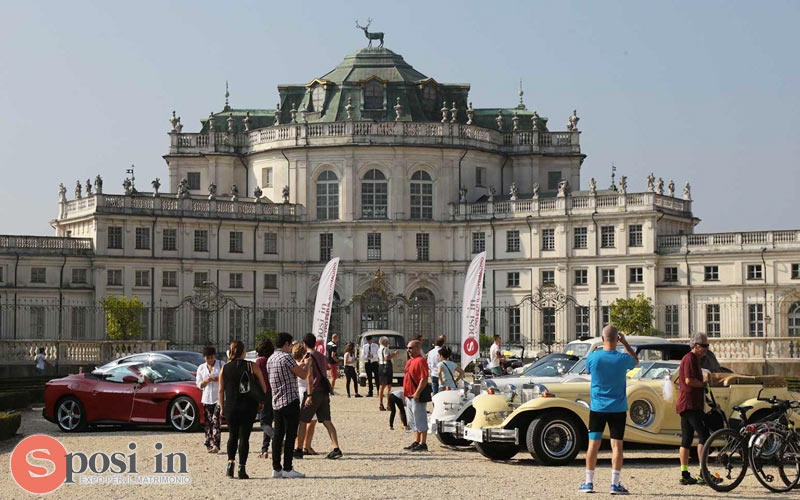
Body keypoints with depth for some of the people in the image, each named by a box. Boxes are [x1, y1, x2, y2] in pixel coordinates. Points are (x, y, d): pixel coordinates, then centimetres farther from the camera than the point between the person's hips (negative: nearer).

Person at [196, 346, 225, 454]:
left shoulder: (221, 364, 5)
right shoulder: (201, 368, 14)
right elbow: (199, 385, 11)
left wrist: (219, 379, -19)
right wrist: (206, 381, -10)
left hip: (219, 397, -4)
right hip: (207, 398, 4)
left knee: (216, 420, -14)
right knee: (208, 422, 2)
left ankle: (215, 445, -21)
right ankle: (209, 444, 6)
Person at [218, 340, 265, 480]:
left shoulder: (224, 368, 3)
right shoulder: (251, 366, -4)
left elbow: (221, 390, 3)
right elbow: (263, 386, -3)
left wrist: (222, 407, 11)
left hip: (230, 407, 2)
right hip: (248, 407, -2)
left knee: (232, 436, 17)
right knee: (244, 437, 1)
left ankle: (230, 463, 6)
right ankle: (242, 468, -3)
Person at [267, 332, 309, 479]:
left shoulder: (270, 359, 14)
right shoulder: (286, 357, -13)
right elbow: (303, 375, -11)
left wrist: (300, 366, 27)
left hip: (276, 402, 8)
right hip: (290, 401, -8)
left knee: (278, 435, 9)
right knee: (290, 435, -5)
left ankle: (276, 468, 9)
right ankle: (287, 469, -5)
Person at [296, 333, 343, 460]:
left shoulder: (308, 357, -8)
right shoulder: (321, 356, 15)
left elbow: (309, 376, -16)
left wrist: (309, 395, -18)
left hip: (315, 392, -7)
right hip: (324, 392, 7)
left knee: (302, 421, 3)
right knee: (326, 421, 4)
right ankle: (336, 448, -7)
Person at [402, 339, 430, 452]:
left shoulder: (421, 361, -15)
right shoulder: (410, 361, 16)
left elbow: (424, 379, -22)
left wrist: (417, 393, -24)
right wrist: (406, 395, 20)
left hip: (417, 397, -10)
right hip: (409, 396, 10)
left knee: (420, 421, -5)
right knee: (413, 421, 15)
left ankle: (423, 444, -2)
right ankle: (416, 442, 23)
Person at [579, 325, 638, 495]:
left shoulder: (592, 357, -10)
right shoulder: (622, 359, -11)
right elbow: (636, 361, 12)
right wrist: (624, 343, 13)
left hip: (597, 407, 1)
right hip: (618, 409, -1)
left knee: (593, 444, 7)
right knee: (616, 445, 1)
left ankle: (589, 482, 10)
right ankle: (615, 484, -1)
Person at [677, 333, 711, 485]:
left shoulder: (695, 359, 22)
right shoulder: (690, 358, -11)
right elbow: (689, 380, -21)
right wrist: (704, 384, -7)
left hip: (691, 405, 11)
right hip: (689, 404, -11)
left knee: (686, 440, 9)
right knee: (704, 435, -16)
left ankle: (685, 475, 10)